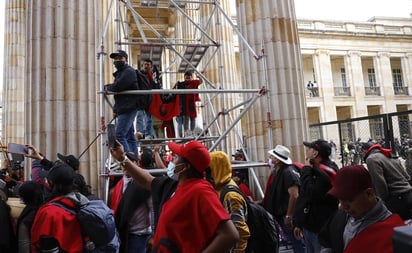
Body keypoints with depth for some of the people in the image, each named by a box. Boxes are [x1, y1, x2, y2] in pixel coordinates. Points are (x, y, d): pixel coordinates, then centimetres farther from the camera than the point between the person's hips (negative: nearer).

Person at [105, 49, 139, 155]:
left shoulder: (129, 71, -8)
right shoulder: (119, 73, 24)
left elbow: (117, 87, -21)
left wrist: (107, 87, 0)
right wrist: (115, 109, 16)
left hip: (128, 108, -10)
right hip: (123, 109, 10)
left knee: (119, 135, -17)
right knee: (130, 136, 10)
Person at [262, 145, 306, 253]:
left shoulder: (288, 172, -20)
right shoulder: (276, 172, 10)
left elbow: (294, 195, -27)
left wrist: (288, 216, -26)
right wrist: (260, 203, 20)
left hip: (287, 215, -9)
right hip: (278, 214, 9)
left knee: (297, 242, 3)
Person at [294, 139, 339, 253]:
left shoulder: (326, 172, -17)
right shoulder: (314, 169, 9)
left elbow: (311, 195, -26)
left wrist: (306, 171, -16)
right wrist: (298, 223, 18)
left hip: (321, 228, -8)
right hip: (308, 225, 8)